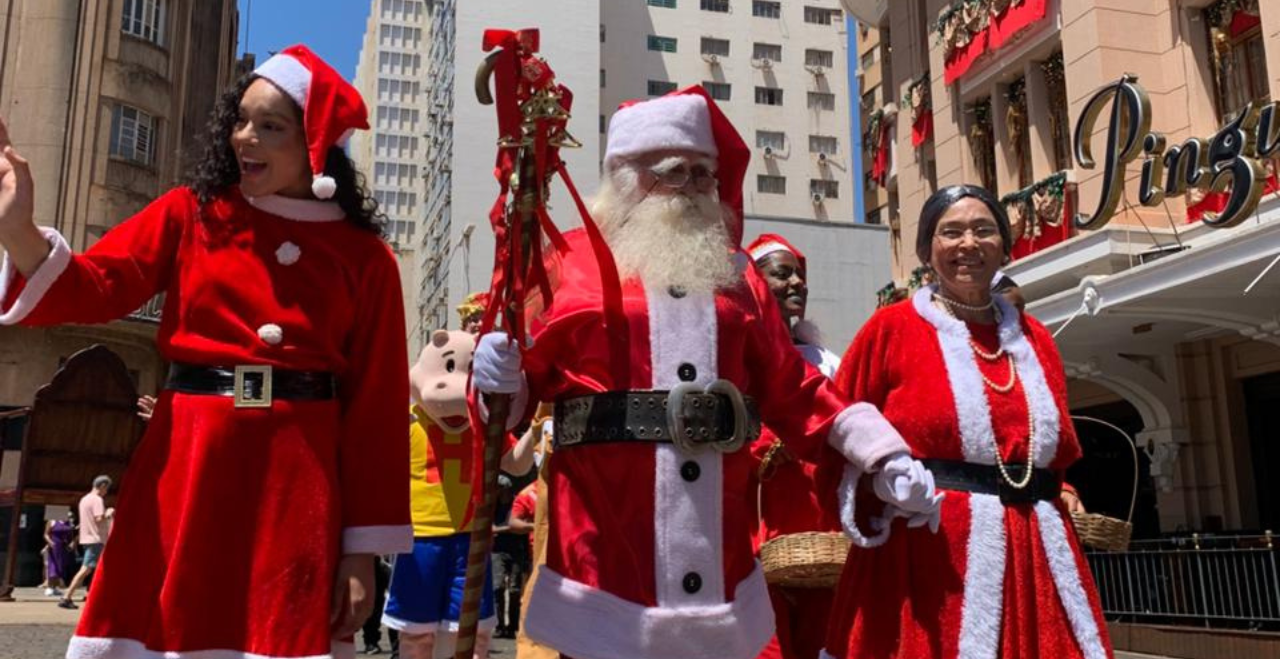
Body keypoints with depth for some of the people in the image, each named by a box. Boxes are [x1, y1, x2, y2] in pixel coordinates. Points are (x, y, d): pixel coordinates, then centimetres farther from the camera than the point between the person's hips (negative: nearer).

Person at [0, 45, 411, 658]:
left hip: (298, 477, -1)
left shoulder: (364, 257, 2)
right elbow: (96, 286, -4)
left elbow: (376, 405, 0)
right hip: (186, 461, 1)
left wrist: (364, 547, -3)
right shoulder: (191, 214, 7)